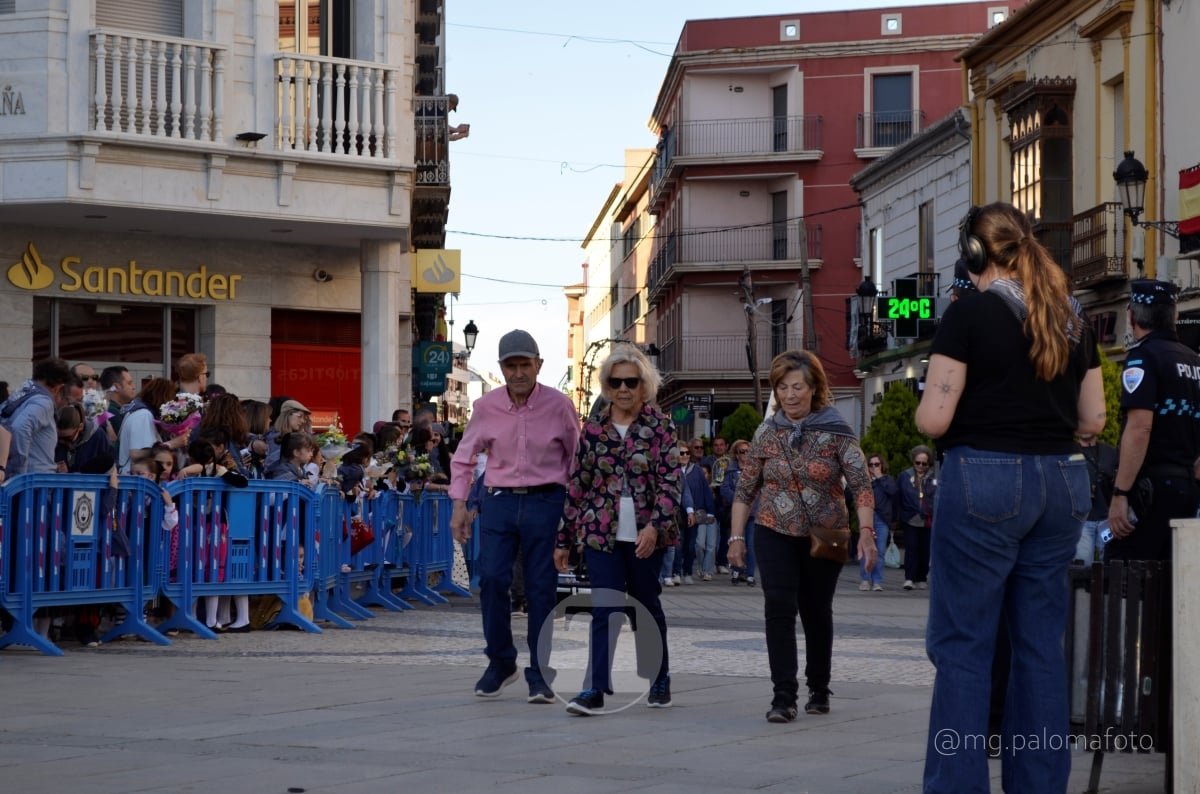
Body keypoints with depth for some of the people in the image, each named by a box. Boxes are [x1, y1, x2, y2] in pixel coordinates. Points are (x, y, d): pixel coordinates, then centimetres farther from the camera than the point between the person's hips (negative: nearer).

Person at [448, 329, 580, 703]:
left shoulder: (559, 405, -3)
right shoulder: (486, 406, 1)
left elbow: (576, 459, 7)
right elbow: (463, 458, 11)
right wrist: (459, 506, 4)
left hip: (545, 502, -1)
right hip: (499, 501, 2)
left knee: (541, 588, 0)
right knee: (492, 580, -8)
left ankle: (540, 674, 9)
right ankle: (500, 662, 11)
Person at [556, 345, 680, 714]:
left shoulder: (660, 427, 0)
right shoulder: (593, 430, 6)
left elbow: (670, 480, -7)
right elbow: (577, 486, 9)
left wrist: (655, 525, -20)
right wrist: (564, 539, 9)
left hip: (644, 535, -1)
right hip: (601, 532, 1)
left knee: (648, 606, 11)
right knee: (605, 607, -10)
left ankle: (660, 681, 28)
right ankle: (595, 689, -12)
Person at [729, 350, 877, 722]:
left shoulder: (836, 431, -7)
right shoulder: (766, 432, 1)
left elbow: (860, 484, -12)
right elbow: (745, 489, 6)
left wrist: (866, 531, -24)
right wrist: (736, 537, 1)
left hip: (824, 536, -1)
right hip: (775, 534, 1)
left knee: (816, 611, 10)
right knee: (779, 609, -12)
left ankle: (819, 690, 26)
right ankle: (784, 695, -12)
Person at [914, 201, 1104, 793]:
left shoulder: (970, 313, -8)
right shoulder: (1073, 318, 10)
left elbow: (933, 419, -11)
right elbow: (1093, 419, 13)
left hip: (984, 481, -6)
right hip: (1062, 480, 6)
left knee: (963, 645, 0)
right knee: (1041, 645, 10)